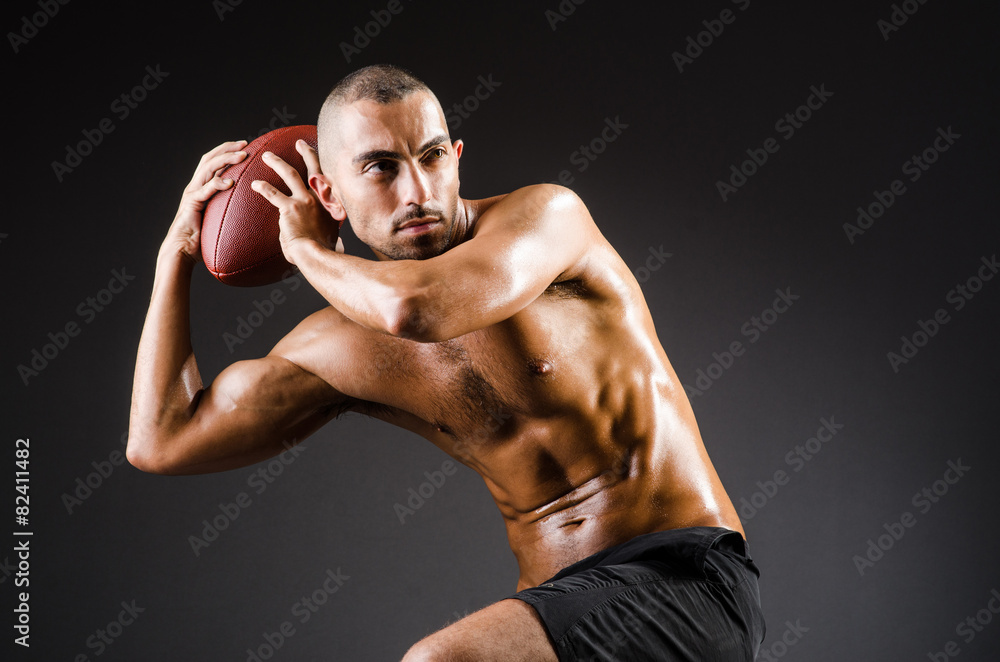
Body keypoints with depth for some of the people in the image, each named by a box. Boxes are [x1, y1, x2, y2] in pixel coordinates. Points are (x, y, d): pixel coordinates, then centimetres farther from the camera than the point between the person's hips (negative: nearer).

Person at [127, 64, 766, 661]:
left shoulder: (549, 215, -10)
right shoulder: (345, 347, 5)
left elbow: (414, 306, -29)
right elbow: (163, 441, 7)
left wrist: (307, 248, -7)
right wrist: (178, 251, 10)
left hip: (684, 578, -6)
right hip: (558, 600, 6)